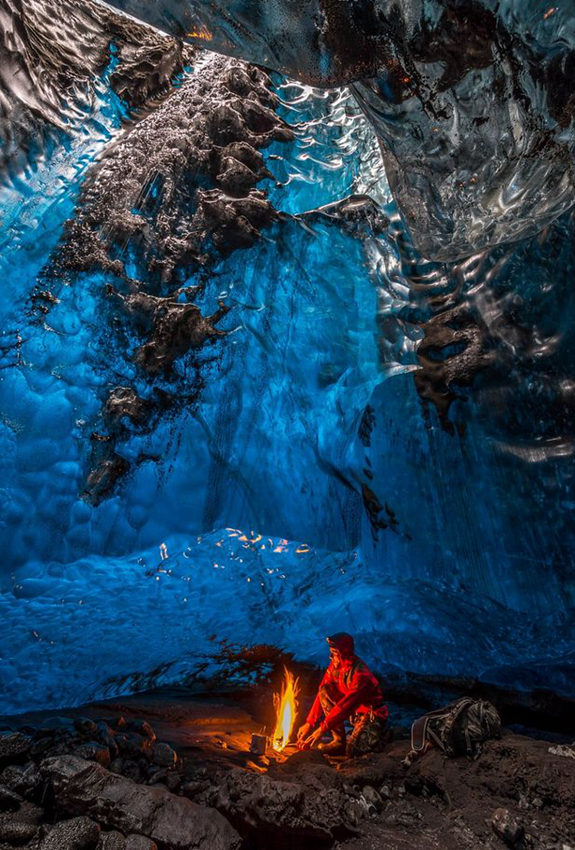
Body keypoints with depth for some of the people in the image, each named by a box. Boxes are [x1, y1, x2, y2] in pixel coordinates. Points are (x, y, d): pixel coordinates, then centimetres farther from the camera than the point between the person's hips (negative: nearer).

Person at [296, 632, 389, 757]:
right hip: (353, 712, 7)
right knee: (324, 690, -13)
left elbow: (345, 706, -32)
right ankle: (339, 740, -6)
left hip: (372, 715, -7)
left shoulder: (361, 674, -30)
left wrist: (322, 729, -30)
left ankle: (378, 734, 4)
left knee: (352, 750, -28)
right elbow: (322, 693, -3)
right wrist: (309, 723, -7)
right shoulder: (335, 665, -7)